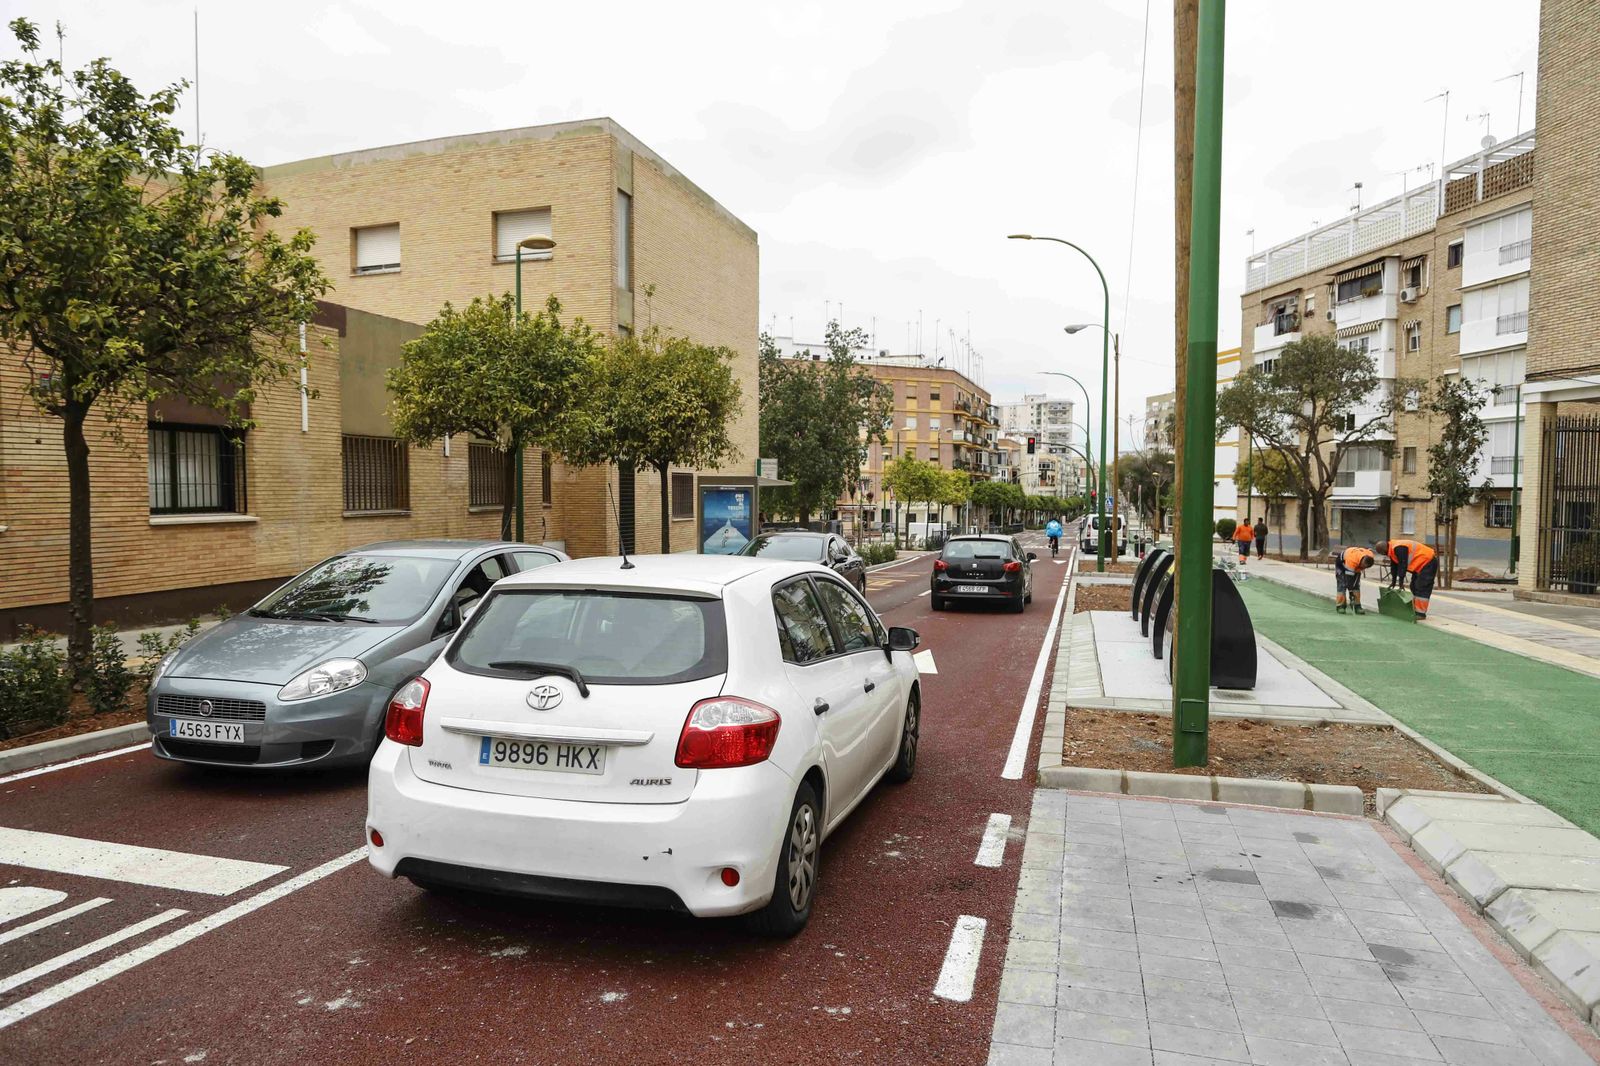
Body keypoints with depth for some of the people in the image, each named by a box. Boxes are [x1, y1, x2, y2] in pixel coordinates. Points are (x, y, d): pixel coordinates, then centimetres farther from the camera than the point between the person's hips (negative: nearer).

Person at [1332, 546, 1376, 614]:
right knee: (1342, 584, -15)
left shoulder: (1370, 557, -28)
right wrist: (1351, 593, -34)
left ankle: (1357, 606, -3)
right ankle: (1340, 606, -11)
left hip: (1356, 566, 5)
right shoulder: (1352, 560, -45)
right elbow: (1349, 577, -38)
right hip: (1341, 563, -5)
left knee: (1356, 584, -5)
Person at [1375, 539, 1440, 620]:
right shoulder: (1392, 550, 7)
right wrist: (1393, 582, 15)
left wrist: (1401, 581, -21)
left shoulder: (1398, 549, -26)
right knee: (1414, 587, 13)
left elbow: (1402, 565, -26)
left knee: (1422, 588, -13)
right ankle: (1416, 610, 17)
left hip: (1428, 562, -11)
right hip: (1421, 564, 11)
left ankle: (1421, 613, -13)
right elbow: (1394, 566, 14)